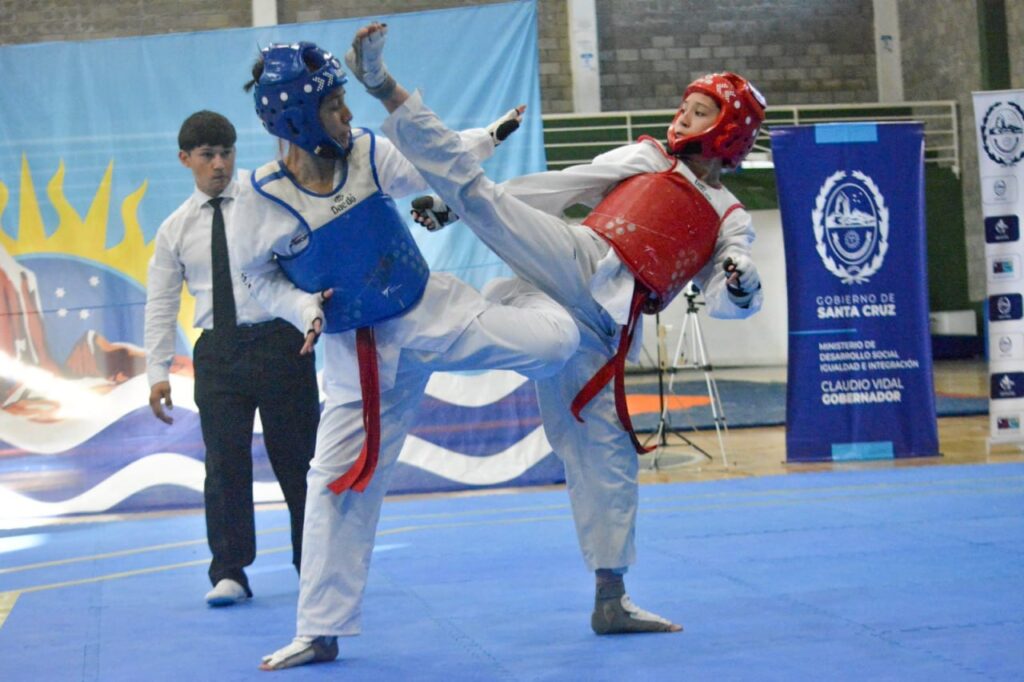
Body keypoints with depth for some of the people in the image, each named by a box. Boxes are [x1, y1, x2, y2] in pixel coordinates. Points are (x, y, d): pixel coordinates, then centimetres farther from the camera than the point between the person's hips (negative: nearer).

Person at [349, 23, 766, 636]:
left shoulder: (730, 220, 18)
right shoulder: (643, 159, 17)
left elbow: (726, 300, 7)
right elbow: (558, 187, 14)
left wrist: (742, 288, -19)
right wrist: (453, 203, 9)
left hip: (602, 330, 2)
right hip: (580, 267, -2)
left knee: (606, 454, 3)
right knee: (484, 196, -24)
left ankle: (611, 600, 10)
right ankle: (385, 87, -26)